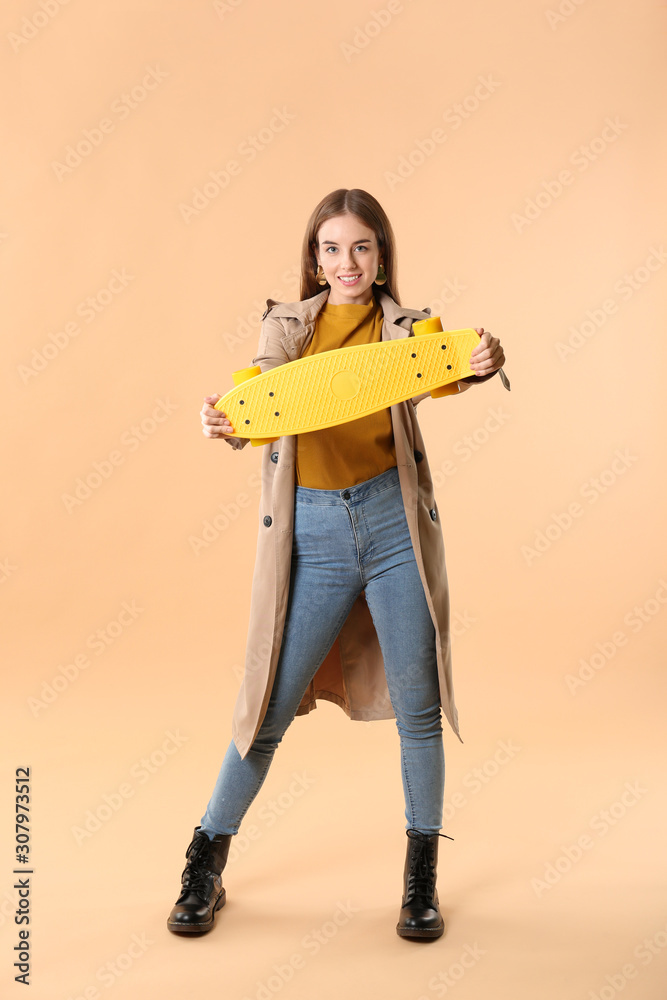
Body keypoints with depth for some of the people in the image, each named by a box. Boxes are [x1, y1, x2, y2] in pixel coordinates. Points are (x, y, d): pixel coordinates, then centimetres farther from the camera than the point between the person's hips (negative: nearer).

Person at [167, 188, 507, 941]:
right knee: (270, 707, 5)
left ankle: (421, 877, 26)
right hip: (312, 533, 0)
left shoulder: (405, 327, 8)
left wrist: (481, 363, -35)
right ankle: (205, 865, 26)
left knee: (417, 706, 6)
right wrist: (224, 422, -27)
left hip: (394, 522, 0)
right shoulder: (285, 323, 10)